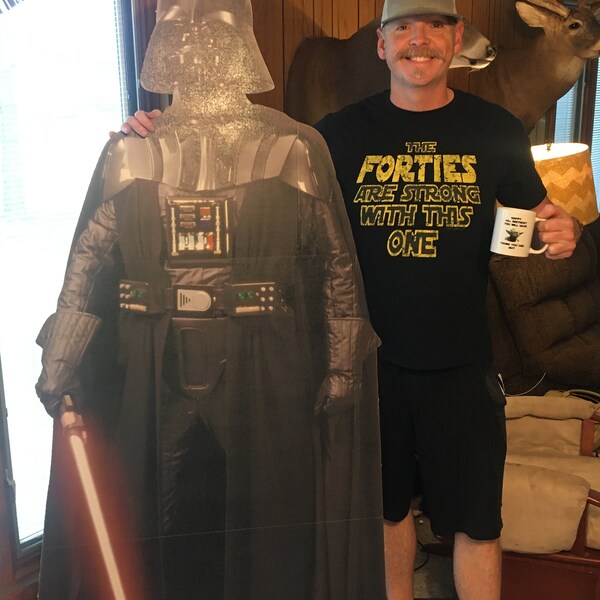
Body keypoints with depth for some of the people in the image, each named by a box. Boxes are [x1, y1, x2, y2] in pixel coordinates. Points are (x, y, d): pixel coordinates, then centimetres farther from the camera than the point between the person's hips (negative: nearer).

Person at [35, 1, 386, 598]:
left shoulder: (295, 149, 0)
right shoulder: (129, 151, 6)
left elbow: (337, 266, 0)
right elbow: (88, 264, 6)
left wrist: (342, 368, -2)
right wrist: (60, 365, 2)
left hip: (265, 375, -1)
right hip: (153, 375, 2)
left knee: (268, 531, 11)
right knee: (156, 531, 14)